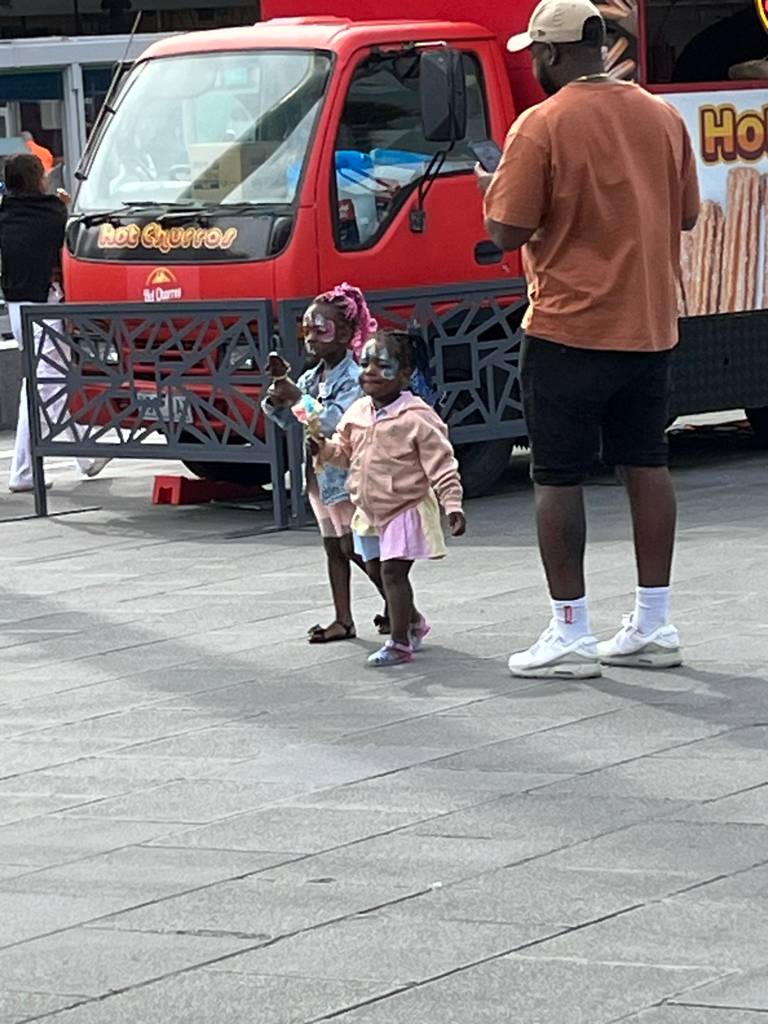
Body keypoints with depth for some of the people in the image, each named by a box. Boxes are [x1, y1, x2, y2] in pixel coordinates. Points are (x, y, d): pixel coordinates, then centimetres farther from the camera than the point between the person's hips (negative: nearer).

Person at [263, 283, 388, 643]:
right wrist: (277, 401, -6)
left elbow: (335, 420, -28)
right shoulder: (310, 379, 10)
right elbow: (287, 421, 14)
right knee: (333, 547, 10)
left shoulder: (353, 378, -15)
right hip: (320, 474, 8)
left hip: (347, 474, -8)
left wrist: (298, 398, -25)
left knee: (353, 546, -7)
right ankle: (343, 620, 14)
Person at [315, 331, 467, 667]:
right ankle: (413, 622, 38)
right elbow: (346, 450, 17)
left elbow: (441, 465, -15)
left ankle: (399, 643, -6)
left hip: (405, 508, -8)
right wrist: (325, 448, -5)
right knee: (376, 570, 17)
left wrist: (453, 506, -21)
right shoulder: (357, 413, 4)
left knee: (393, 571, -12)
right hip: (370, 511, 8)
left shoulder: (417, 417, -16)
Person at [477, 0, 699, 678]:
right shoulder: (663, 117, 5)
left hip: (570, 330, -6)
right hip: (650, 328, 6)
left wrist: (493, 189, 7)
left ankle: (570, 635, 1)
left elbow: (507, 232, -12)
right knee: (646, 465, 13)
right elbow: (686, 214, 13)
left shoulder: (542, 126, -13)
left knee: (559, 477, 1)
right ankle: (654, 627, 15)